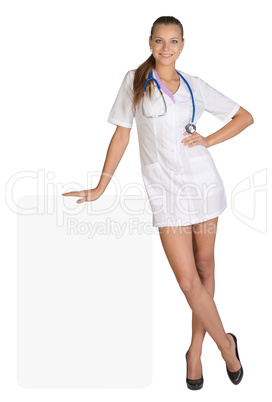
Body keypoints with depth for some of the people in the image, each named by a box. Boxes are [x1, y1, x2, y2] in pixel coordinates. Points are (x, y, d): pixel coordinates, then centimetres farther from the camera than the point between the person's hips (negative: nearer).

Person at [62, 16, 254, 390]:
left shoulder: (195, 86, 6)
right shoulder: (135, 81, 2)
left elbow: (245, 116, 13)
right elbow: (121, 134, 3)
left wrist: (209, 140, -2)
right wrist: (100, 188, 0)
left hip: (204, 183, 3)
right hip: (166, 191, -2)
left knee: (205, 267, 9)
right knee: (188, 281, -7)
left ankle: (196, 350, 26)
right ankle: (226, 344, 17)